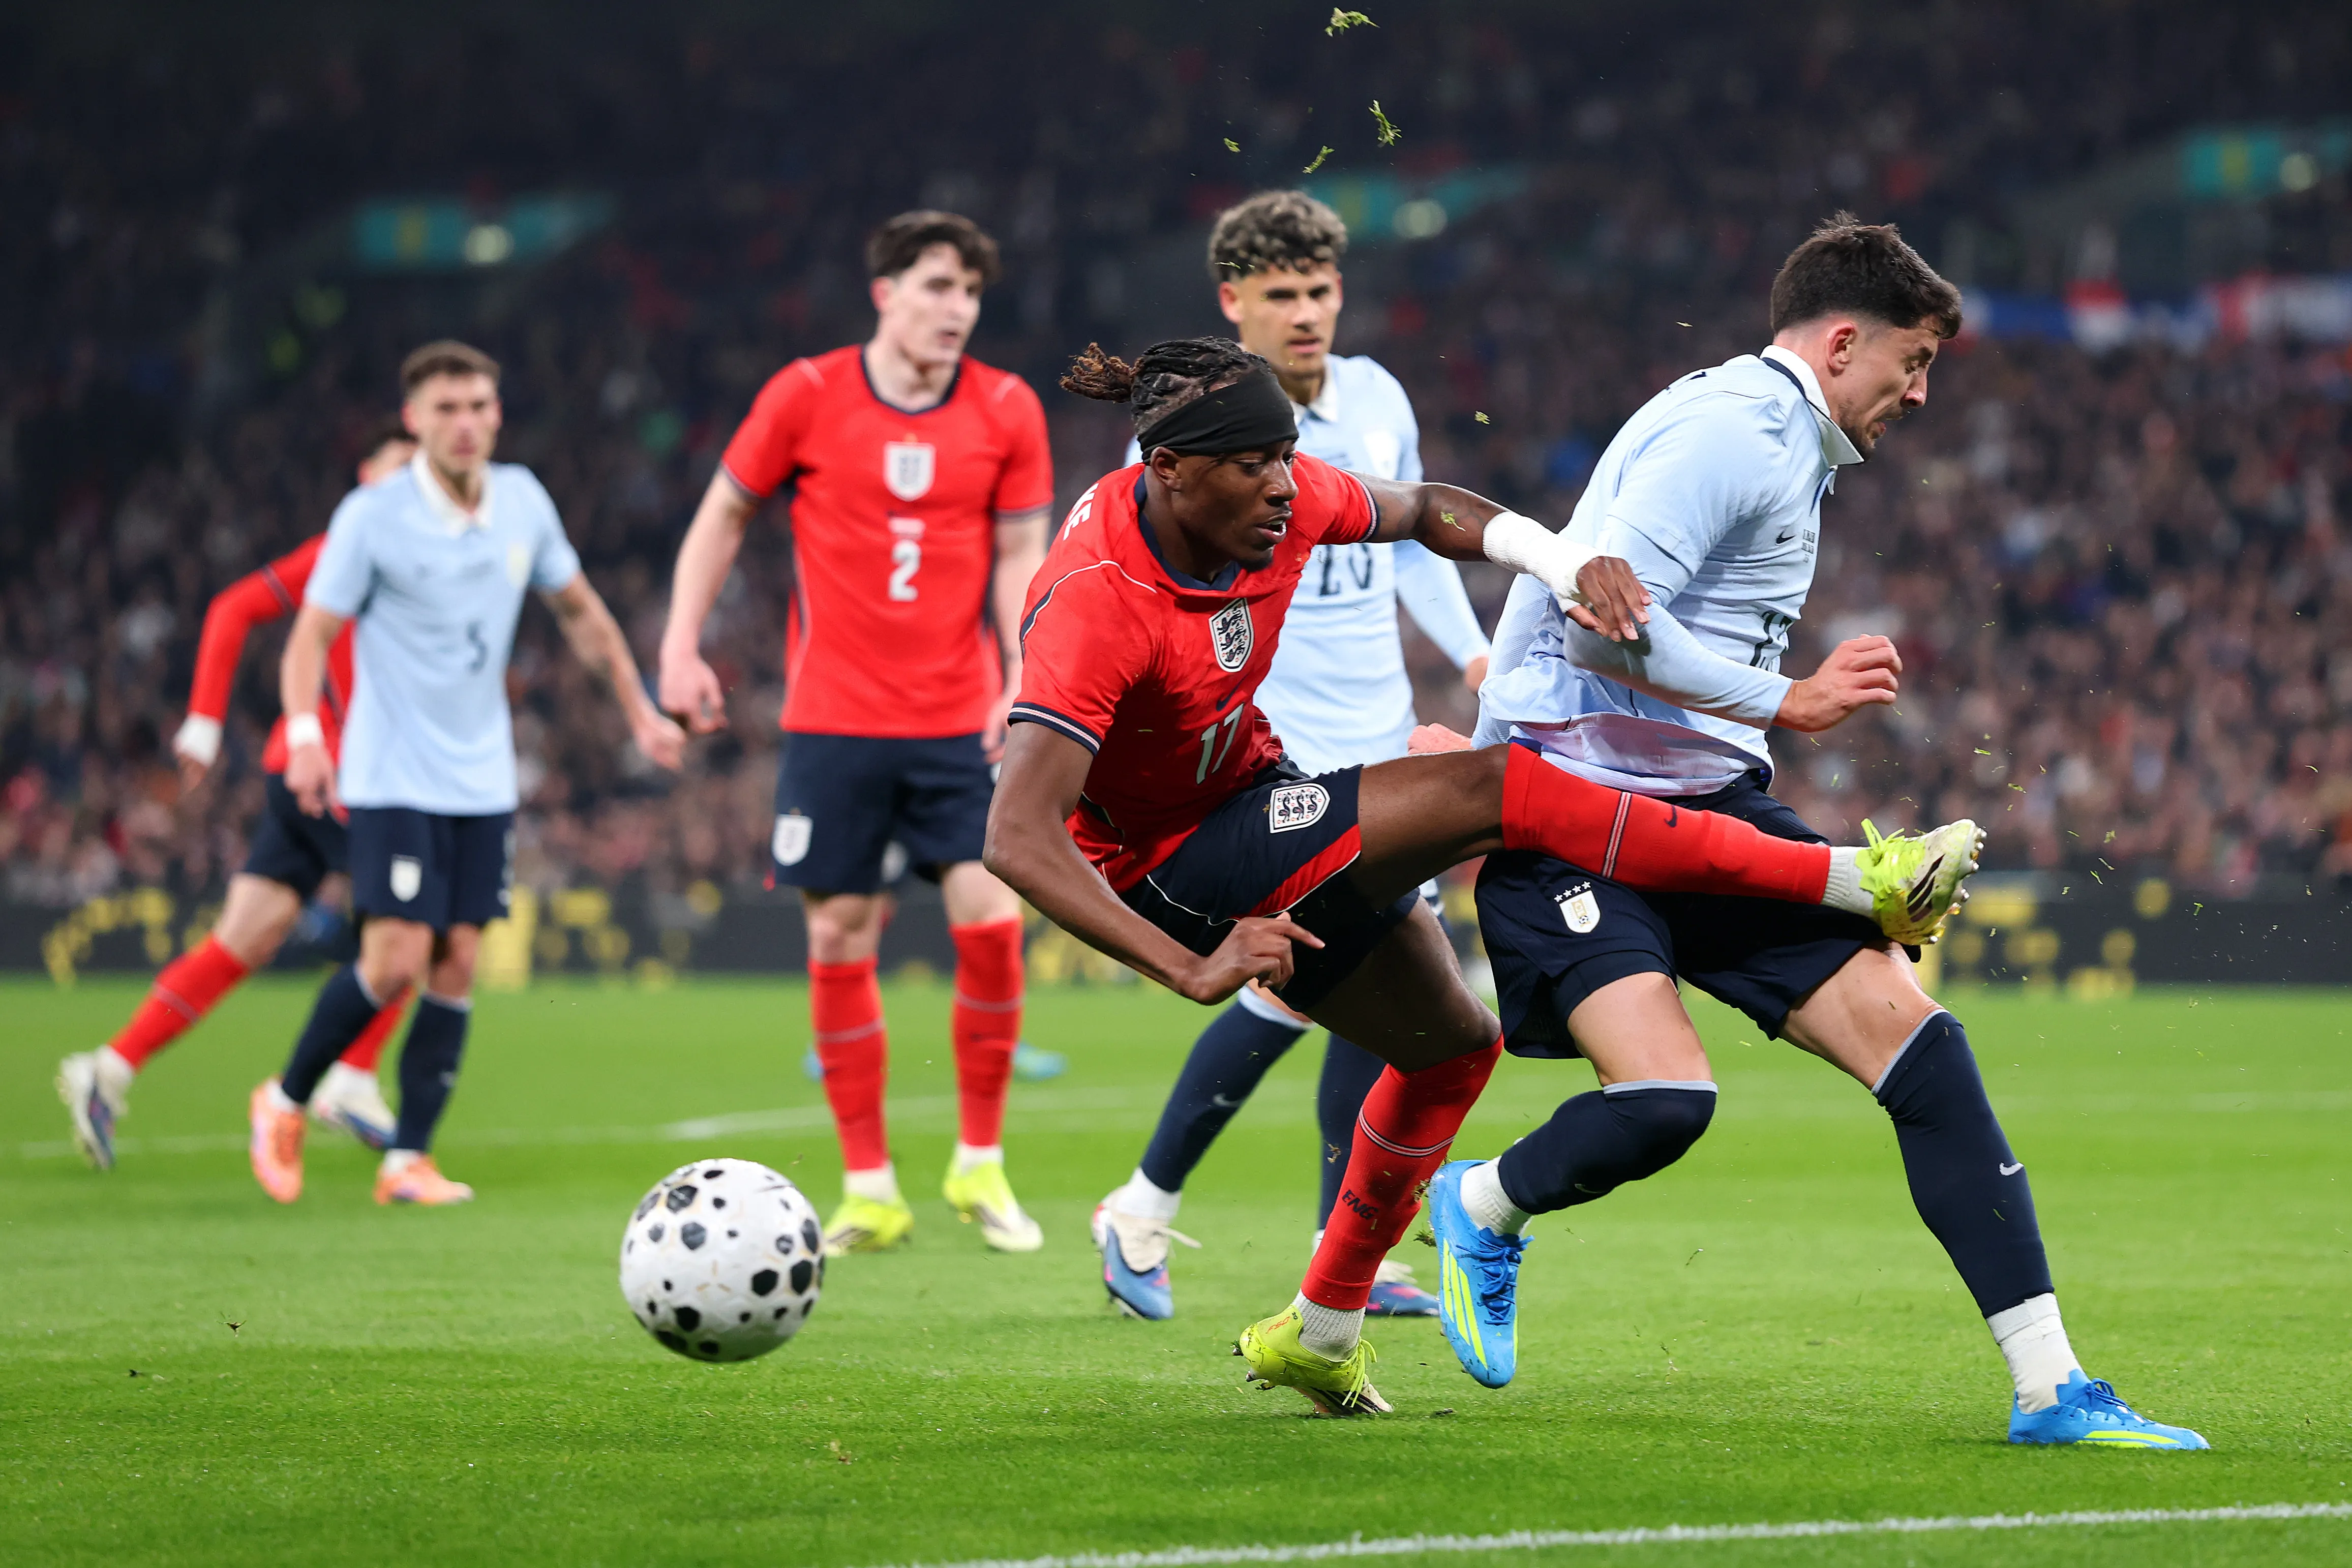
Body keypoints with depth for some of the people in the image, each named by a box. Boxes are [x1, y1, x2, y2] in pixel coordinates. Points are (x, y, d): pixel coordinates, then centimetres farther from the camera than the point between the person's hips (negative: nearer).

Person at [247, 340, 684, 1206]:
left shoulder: (523, 501, 3)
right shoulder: (373, 517, -11)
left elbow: (581, 612, 18)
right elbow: (312, 634, -10)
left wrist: (641, 712, 18)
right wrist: (305, 734, -26)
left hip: (483, 778, 5)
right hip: (392, 777, -5)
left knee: (457, 963, -1)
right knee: (397, 960, -14)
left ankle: (407, 1157, 5)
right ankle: (284, 1102, 7)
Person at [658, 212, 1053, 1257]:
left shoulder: (1006, 412, 2)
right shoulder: (807, 396, -1)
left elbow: (1022, 553, 5)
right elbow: (724, 514, 9)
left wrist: (1025, 678, -8)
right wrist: (681, 643, 3)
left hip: (960, 721, 1)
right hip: (833, 720, -1)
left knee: (990, 919, -10)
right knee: (840, 940, 0)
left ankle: (980, 1164, 7)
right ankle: (869, 1190, 10)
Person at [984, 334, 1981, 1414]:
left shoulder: (1284, 499, -13)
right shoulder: (1092, 605, -33)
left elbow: (1423, 512, 6)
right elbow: (1018, 840, -39)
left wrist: (1566, 563, -16)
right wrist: (1192, 972, -47)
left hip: (1248, 801, 9)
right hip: (1171, 871, -9)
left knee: (1451, 1045, 19)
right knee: (1496, 789, -21)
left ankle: (1319, 1336, 33)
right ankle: (1862, 885, -18)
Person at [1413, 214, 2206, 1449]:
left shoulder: (1790, 447, 18)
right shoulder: (1729, 428, -14)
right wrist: (1792, 703, -16)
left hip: (1703, 801, 9)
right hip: (1563, 794, -9)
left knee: (1908, 1028, -7)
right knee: (1663, 1095, -26)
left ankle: (2048, 1388, -7)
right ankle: (1484, 1207, 10)